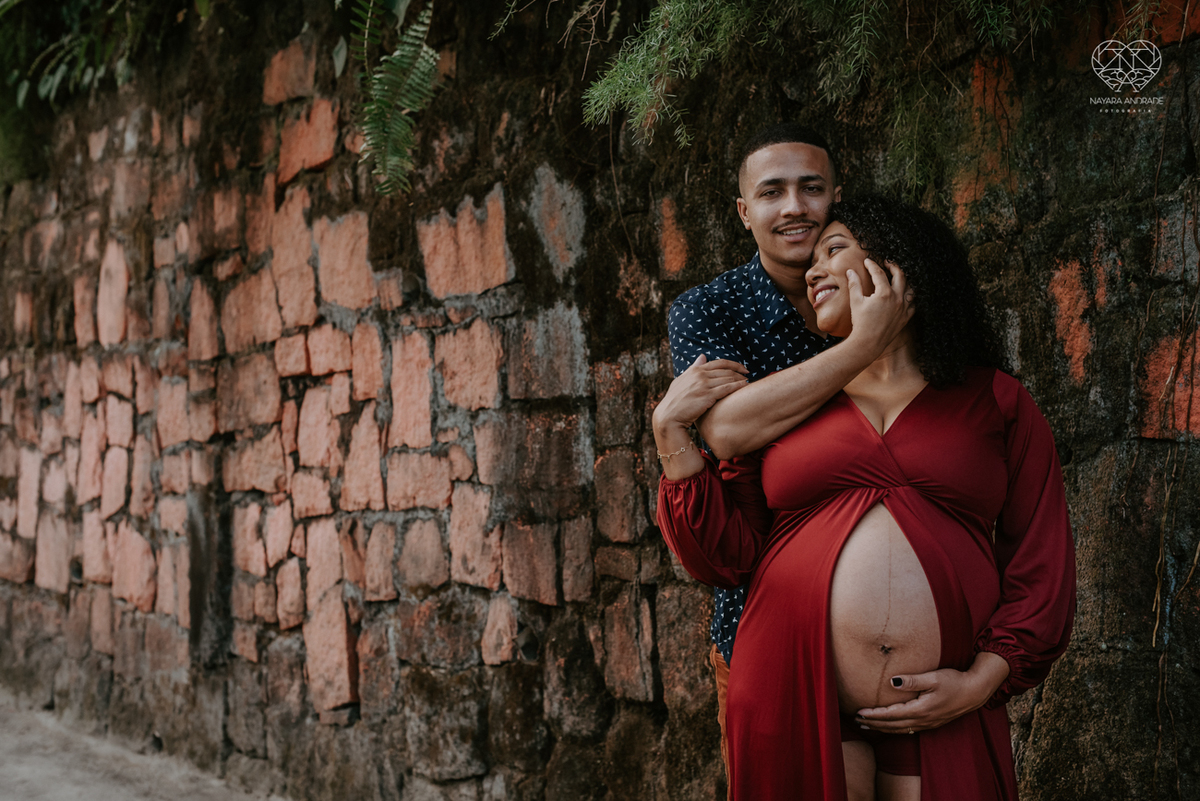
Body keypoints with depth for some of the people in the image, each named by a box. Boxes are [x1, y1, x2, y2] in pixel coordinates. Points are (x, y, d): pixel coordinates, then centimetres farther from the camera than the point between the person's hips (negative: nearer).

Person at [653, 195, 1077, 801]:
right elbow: (725, 554, 8)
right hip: (799, 699, 0)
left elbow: (1042, 564, 5)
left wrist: (983, 682, -6)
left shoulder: (994, 402, 9)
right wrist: (672, 433, 2)